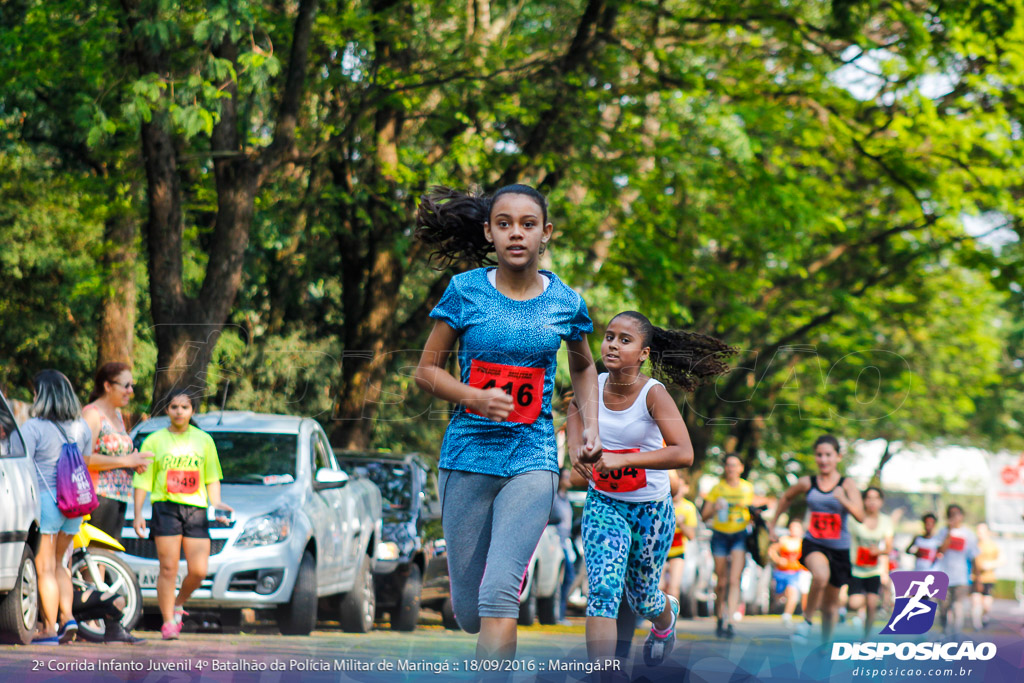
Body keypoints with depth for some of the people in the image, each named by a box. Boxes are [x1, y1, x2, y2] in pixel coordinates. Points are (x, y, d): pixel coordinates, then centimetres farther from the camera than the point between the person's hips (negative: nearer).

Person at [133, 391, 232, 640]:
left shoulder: (204, 440, 15)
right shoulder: (154, 441, 9)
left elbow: (212, 478, 18)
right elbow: (142, 481, 7)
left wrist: (215, 503, 1)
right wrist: (138, 514, -2)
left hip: (196, 508, 2)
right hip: (165, 507, -2)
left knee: (198, 571, -6)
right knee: (168, 569, -8)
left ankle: (178, 603, 21)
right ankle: (168, 622, -1)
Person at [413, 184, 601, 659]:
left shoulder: (565, 303, 3)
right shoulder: (466, 291, -1)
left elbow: (583, 368, 23)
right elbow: (426, 371, 3)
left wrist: (591, 425, 8)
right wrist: (475, 398, -15)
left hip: (531, 459, -1)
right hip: (468, 455, 1)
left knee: (498, 595, -18)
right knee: (469, 612, 7)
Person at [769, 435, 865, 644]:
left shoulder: (847, 485, -7)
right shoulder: (807, 483, -1)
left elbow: (860, 516, -21)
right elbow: (786, 498, 21)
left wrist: (844, 501, -38)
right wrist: (773, 523, 25)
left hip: (839, 548, 1)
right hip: (813, 544, -1)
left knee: (830, 604, 11)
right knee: (821, 575, -34)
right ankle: (806, 620, -13)